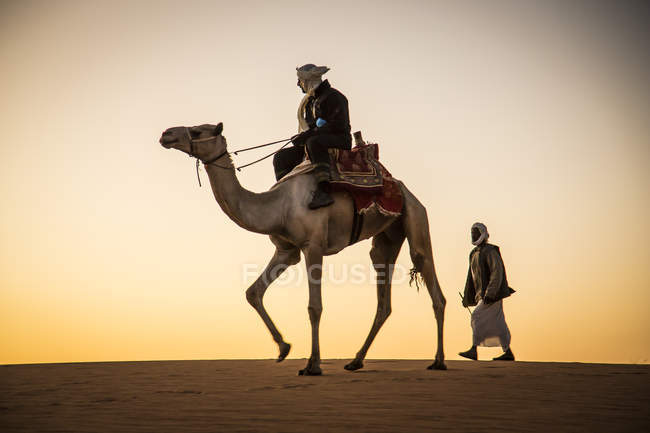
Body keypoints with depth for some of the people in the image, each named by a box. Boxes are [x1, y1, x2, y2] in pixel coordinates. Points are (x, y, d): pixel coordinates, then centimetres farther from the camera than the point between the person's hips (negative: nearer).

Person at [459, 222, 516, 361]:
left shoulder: (490, 251, -11)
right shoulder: (474, 254, 16)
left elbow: (497, 273, -20)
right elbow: (471, 277, 19)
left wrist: (490, 293, -26)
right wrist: (467, 297, 17)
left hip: (493, 294, -9)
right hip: (482, 295, 9)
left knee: (477, 317, -14)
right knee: (497, 324, 8)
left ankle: (473, 351, -14)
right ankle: (508, 353, 12)